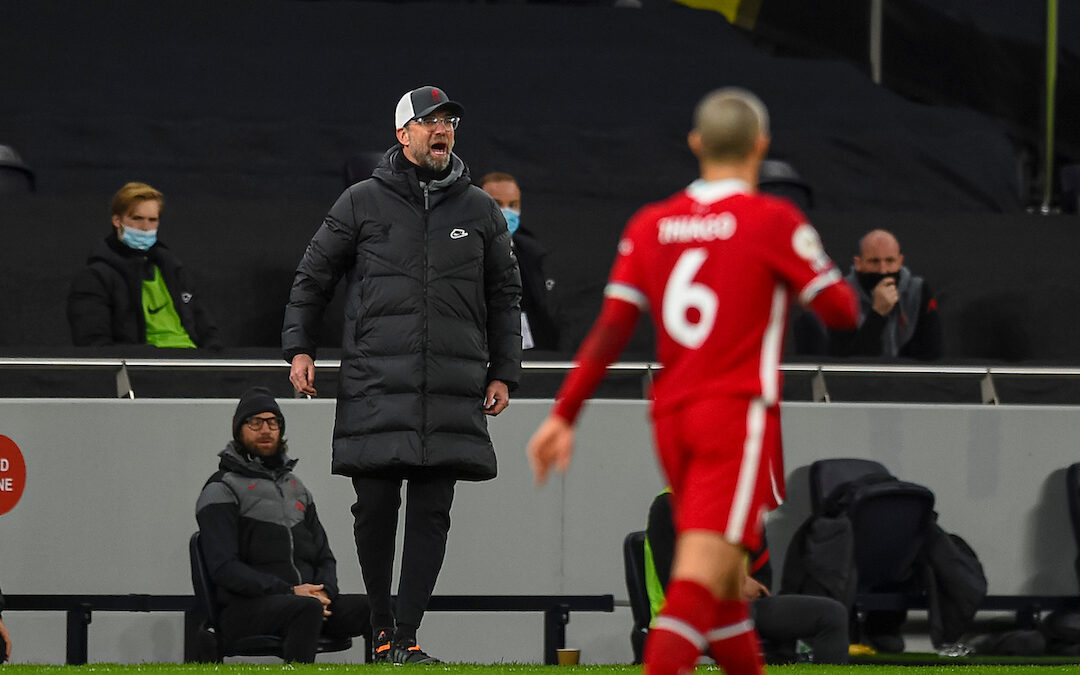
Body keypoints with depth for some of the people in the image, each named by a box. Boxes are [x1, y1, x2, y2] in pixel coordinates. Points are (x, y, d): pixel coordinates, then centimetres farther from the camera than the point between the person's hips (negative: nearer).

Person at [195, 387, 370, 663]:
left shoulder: (294, 487, 25)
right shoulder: (222, 490, 3)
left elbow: (324, 555, 23)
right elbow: (224, 567, -9)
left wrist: (324, 591, -2)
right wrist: (289, 592, -18)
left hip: (305, 597, 6)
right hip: (245, 608, -6)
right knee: (308, 609, -38)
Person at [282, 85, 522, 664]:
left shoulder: (479, 211, 13)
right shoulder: (362, 203, 7)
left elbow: (504, 296, 19)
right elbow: (313, 276, 13)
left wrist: (503, 372, 12)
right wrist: (298, 348, 4)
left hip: (452, 394, 1)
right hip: (375, 389, -1)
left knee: (431, 513, -3)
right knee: (375, 508, -2)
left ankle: (407, 635, -1)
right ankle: (382, 628, 12)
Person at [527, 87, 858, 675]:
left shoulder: (649, 225, 8)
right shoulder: (774, 222, -5)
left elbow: (611, 328, 3)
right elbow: (841, 311, -2)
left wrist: (563, 415, 5)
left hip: (672, 416, 6)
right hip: (738, 414, -6)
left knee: (726, 582, 16)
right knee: (702, 572, -14)